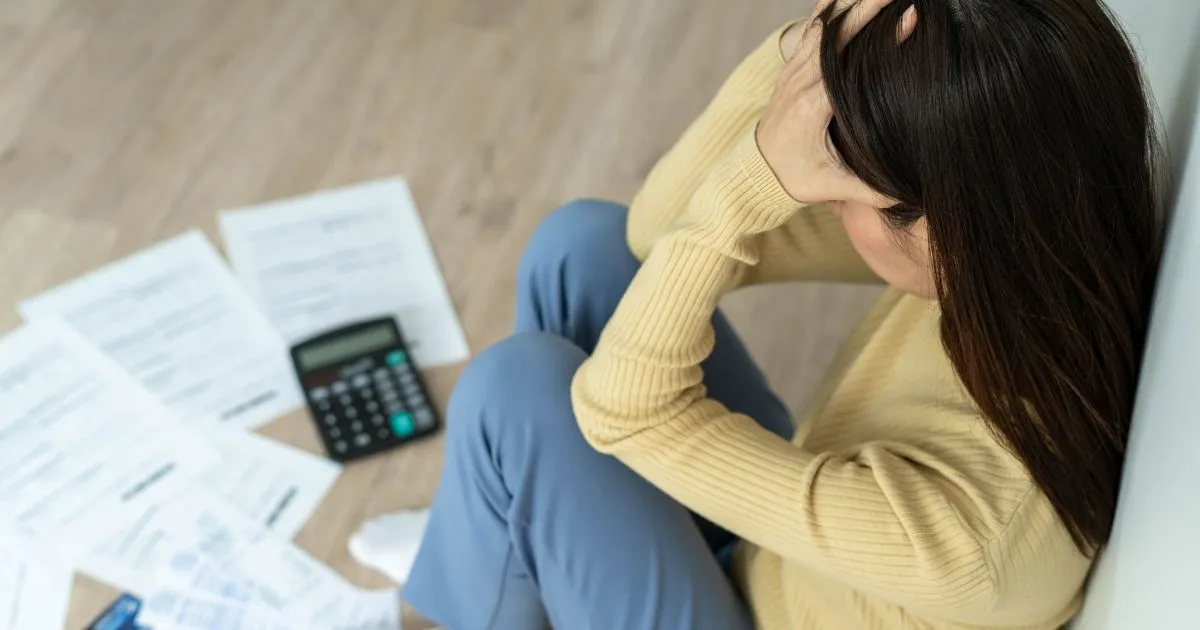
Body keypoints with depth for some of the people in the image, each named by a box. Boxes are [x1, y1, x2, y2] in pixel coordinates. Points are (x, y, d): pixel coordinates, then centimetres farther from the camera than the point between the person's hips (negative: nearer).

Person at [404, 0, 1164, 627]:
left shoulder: (961, 522, -41)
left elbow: (623, 401, -32)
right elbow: (659, 232, -17)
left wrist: (755, 178, -41)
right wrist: (788, 64, -33)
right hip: (773, 561, 6)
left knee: (520, 384, -18)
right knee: (584, 242, -3)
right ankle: (519, 550, 22)